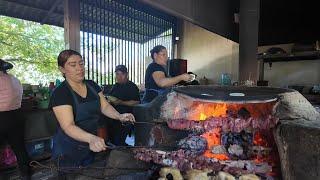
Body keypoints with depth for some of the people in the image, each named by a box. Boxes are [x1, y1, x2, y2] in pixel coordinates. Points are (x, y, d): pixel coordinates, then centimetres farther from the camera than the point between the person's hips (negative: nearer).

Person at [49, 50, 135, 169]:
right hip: (68, 152, -5)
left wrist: (119, 116, -20)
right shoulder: (60, 93, -18)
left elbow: (105, 106, 1)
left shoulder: (92, 85, 2)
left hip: (90, 147, 6)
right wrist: (91, 138, -44)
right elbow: (68, 126, -26)